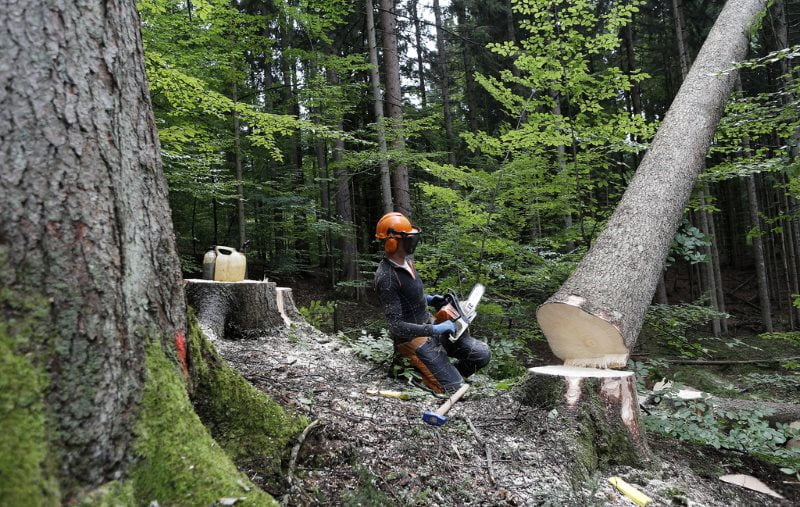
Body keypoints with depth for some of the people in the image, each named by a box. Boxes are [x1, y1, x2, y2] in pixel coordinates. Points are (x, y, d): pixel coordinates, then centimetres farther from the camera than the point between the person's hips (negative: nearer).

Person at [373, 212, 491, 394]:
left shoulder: (407, 259, 2)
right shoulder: (386, 277, -25)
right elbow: (397, 326, -27)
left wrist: (428, 299, 5)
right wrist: (436, 330, -26)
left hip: (429, 326, 9)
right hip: (412, 338, -8)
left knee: (482, 354, 3)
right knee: (454, 390, -12)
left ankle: (446, 375, 18)